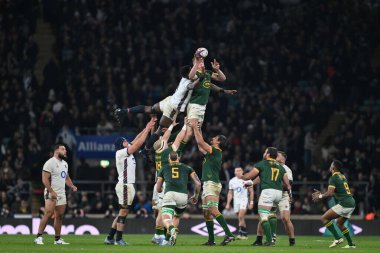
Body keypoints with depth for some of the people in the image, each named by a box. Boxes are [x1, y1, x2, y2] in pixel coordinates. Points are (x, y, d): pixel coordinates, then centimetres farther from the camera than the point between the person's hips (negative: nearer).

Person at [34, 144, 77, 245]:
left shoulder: (64, 164, 16)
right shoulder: (50, 163, -12)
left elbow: (66, 178, 27)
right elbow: (45, 179, -17)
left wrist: (72, 186, 8)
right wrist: (52, 191, -23)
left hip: (61, 194, 8)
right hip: (51, 193, -8)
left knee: (59, 216, 9)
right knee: (48, 213, -18)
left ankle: (58, 239, 15)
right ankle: (38, 237, -18)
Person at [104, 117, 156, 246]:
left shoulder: (127, 152, 15)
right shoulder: (121, 152, -10)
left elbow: (136, 140, 18)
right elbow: (138, 143, -14)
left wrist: (147, 128, 12)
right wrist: (147, 129, -9)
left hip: (128, 185, 10)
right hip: (125, 185, -10)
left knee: (122, 213, 11)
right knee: (123, 212, -8)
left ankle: (110, 238, 11)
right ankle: (118, 239, -6)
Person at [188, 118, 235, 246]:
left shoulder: (215, 151, -7)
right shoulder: (212, 152, 20)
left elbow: (200, 142, -12)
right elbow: (201, 145, 32)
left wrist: (195, 127, -3)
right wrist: (197, 129, 31)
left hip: (212, 183, -10)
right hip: (208, 184, 10)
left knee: (213, 210, -21)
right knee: (206, 213, 10)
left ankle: (228, 234, -30)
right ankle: (211, 240, 10)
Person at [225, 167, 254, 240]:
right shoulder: (232, 181, 7)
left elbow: (251, 191, 5)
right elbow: (230, 193, 14)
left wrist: (251, 202, 1)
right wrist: (228, 203, 9)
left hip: (244, 200, -4)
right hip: (236, 201, 4)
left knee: (241, 217, -20)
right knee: (241, 219, 6)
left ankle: (240, 233, -20)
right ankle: (245, 234, 15)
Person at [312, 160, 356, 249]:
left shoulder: (333, 178, -8)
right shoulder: (343, 177, 19)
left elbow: (329, 193, -19)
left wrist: (320, 196, -4)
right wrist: (321, 193, 26)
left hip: (344, 204, -9)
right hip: (352, 203, 9)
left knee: (324, 218, -3)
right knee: (339, 223, 25)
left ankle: (337, 238, -10)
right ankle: (351, 244, 18)